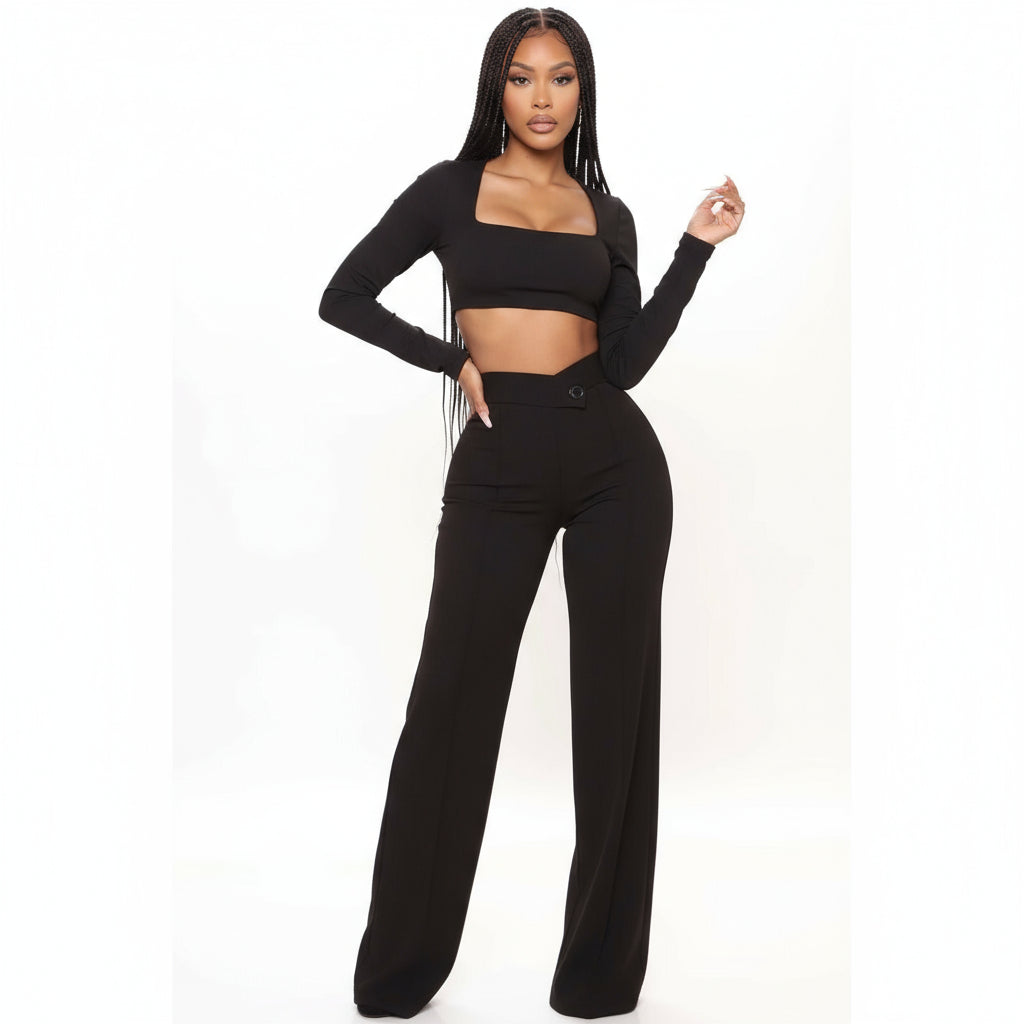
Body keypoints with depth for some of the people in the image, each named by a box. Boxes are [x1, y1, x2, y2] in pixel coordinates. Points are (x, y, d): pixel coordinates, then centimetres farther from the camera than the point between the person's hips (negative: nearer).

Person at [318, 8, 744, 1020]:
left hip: (614, 459, 2)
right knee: (452, 706, -1)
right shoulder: (450, 190, 7)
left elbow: (627, 360, 3)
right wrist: (456, 359, 0)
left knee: (616, 705, 5)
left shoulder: (607, 213, 12)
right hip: (499, 467, -2)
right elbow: (344, 298, 6)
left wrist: (698, 246, 0)